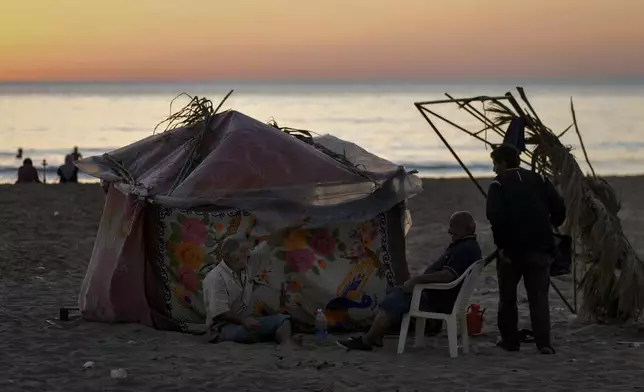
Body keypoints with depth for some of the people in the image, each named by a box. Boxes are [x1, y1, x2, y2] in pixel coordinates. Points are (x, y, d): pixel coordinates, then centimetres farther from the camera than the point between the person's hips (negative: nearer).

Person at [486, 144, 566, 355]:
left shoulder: (499, 185, -4)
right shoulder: (539, 180, 9)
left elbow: (495, 216, -18)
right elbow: (559, 209, 2)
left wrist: (501, 245, -12)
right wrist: (547, 229, 17)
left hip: (512, 249, -3)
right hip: (540, 248, 3)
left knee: (507, 297, 14)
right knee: (539, 297, 3)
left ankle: (510, 340, 17)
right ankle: (543, 343, -9)